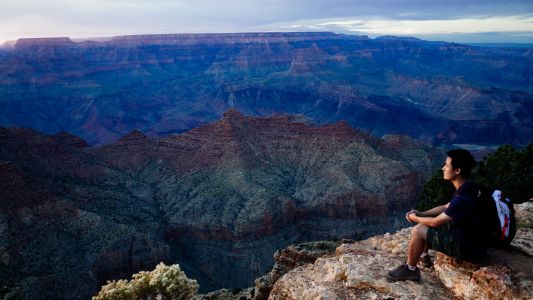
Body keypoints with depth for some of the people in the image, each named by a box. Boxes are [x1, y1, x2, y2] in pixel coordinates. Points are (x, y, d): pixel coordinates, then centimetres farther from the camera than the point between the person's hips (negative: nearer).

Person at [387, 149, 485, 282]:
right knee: (425, 223, 17)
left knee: (418, 230, -10)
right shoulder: (466, 189, 0)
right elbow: (445, 208, 14)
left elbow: (435, 222, -21)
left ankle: (410, 269, 9)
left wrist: (415, 219, -2)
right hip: (468, 236, 9)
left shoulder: (464, 198, -31)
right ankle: (423, 256, 35)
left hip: (468, 248, -9)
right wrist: (420, 214, 3)